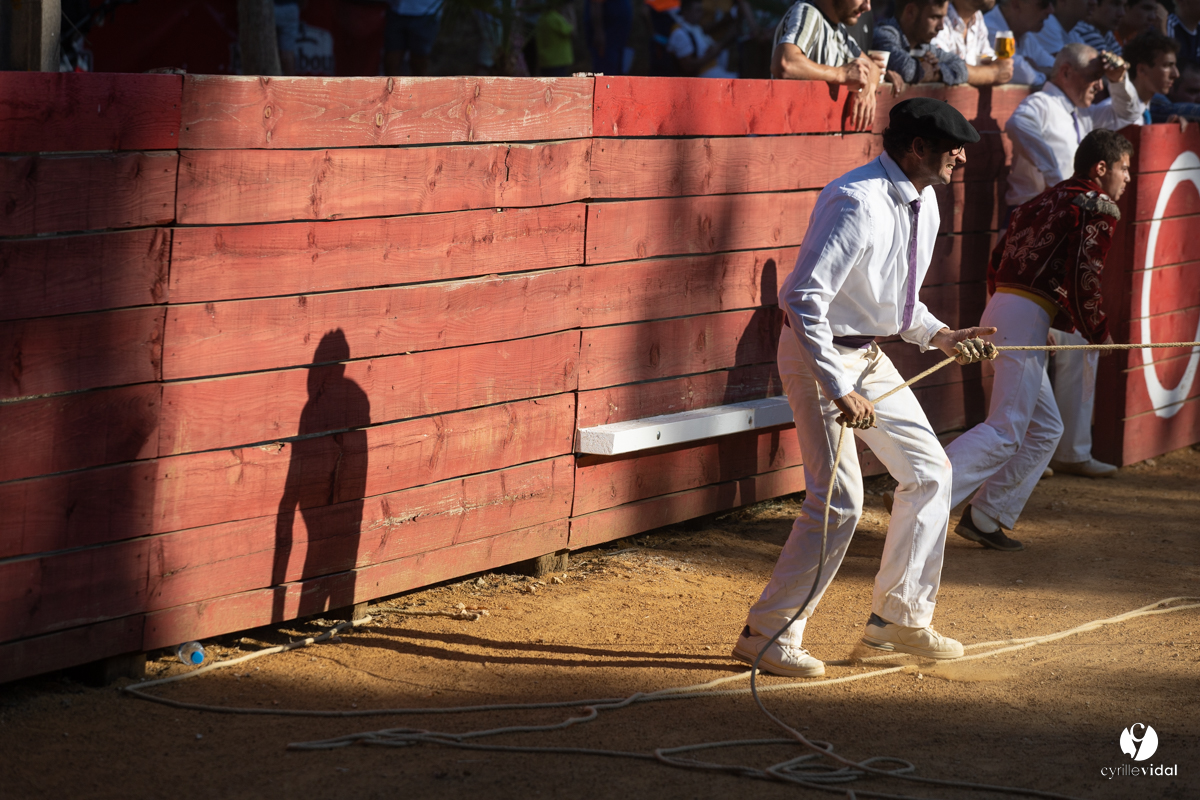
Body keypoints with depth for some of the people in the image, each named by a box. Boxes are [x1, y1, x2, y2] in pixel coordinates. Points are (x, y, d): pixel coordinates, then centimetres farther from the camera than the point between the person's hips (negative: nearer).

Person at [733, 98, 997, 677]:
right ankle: (767, 633, -2)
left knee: (929, 472, 13)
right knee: (840, 501, -14)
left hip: (869, 356, 10)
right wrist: (838, 390, -33)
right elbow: (804, 298, -30)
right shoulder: (858, 203, -24)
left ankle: (899, 617, 24)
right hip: (820, 354, -10)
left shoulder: (923, 202, 6)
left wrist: (935, 335, 5)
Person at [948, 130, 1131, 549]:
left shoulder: (1044, 201, 22)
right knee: (1006, 430, -13)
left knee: (1045, 429, 16)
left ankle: (986, 518, 13)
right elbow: (1083, 278, -14)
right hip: (1025, 320, -9)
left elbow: (997, 262, 23)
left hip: (999, 310, 10)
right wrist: (1099, 333, 0)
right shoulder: (1097, 208, -5)